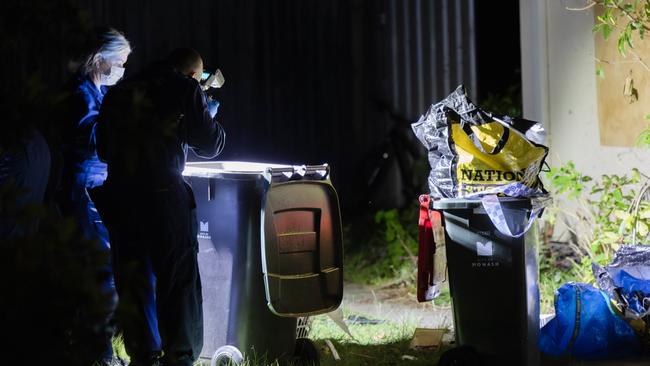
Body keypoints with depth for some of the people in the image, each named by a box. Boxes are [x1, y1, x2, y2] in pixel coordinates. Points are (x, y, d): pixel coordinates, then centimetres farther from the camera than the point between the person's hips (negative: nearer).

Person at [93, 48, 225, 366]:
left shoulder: (119, 92, 13)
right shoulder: (185, 90, -1)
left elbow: (104, 149, 20)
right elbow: (210, 146, 3)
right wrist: (208, 115, 21)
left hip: (120, 194, 4)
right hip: (164, 194, -4)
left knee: (131, 280, 12)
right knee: (178, 280, 5)